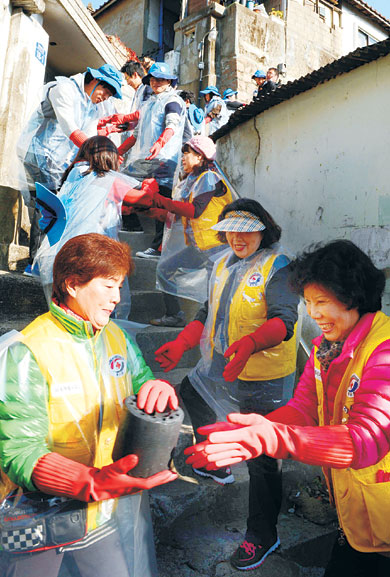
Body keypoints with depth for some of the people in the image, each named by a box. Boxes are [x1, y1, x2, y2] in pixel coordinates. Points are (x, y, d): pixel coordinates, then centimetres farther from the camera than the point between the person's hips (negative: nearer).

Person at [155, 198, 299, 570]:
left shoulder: (278, 266, -15)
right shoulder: (223, 263, 7)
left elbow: (284, 320, -26)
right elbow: (209, 313, 12)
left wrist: (250, 342, -45)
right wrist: (180, 344, 1)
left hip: (263, 378, -8)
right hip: (218, 368, 8)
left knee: (262, 457, 4)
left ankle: (262, 535, 27)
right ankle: (217, 467, 57)